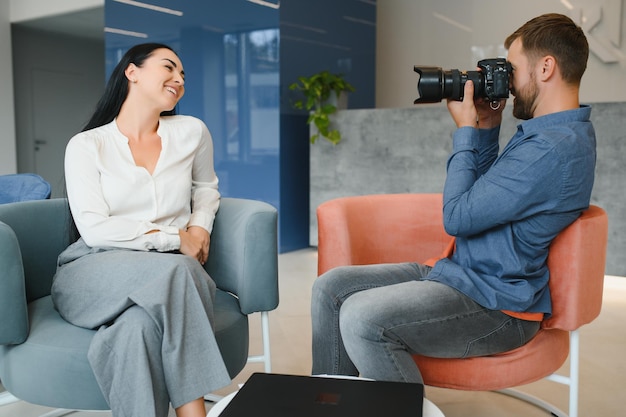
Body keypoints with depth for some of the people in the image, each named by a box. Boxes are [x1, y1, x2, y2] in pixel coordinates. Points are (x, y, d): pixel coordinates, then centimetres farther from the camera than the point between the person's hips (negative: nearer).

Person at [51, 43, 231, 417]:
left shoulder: (192, 132, 7)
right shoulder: (86, 145, 1)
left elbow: (206, 188, 27)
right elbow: (94, 229, -9)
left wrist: (201, 227, 6)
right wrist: (176, 239, -13)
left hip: (169, 275, 2)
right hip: (96, 272, -2)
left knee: (139, 324, -34)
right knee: (175, 270, -33)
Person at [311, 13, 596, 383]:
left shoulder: (555, 148, -20)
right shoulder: (550, 132, 13)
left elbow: (458, 216, -18)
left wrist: (466, 131, -7)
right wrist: (487, 130, 9)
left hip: (497, 305, -10)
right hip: (459, 271, 10)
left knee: (362, 319, -30)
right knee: (332, 286, 1)